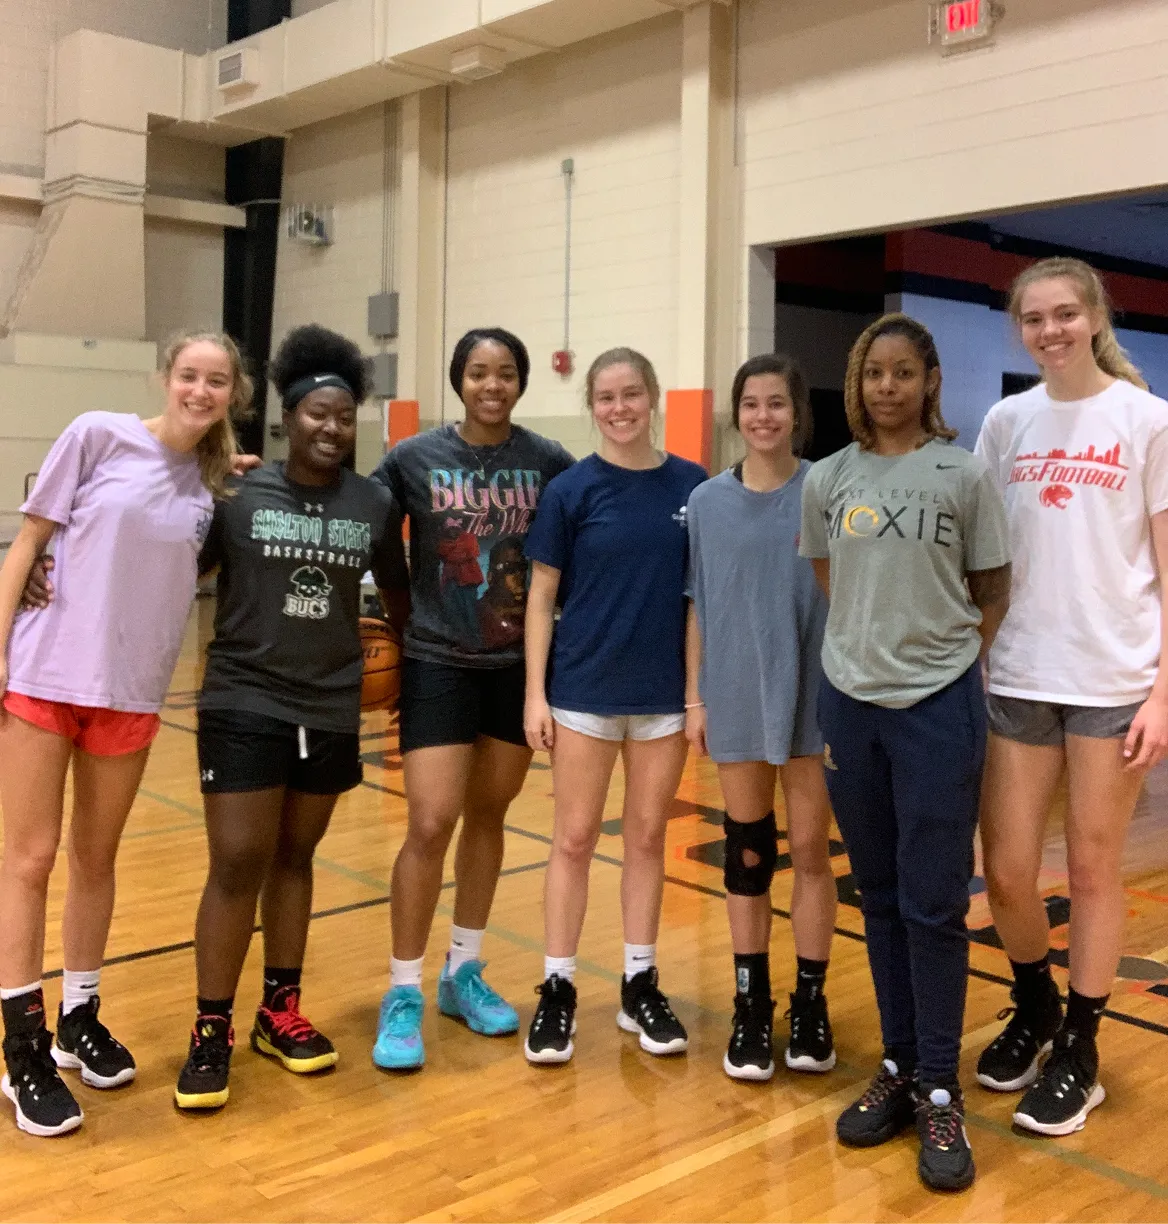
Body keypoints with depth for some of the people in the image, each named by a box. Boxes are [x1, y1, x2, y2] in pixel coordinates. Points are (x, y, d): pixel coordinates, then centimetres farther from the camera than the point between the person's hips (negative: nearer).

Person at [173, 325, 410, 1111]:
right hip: (244, 705, -3)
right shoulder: (237, 492, -5)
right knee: (238, 864, -4)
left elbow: (397, 591, 15)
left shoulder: (376, 504, 2)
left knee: (295, 857, 13)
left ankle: (281, 1010, 27)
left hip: (331, 711, 3)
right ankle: (212, 1031, 10)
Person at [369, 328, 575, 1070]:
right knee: (432, 825, -8)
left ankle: (465, 972, 29)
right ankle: (403, 994, 8)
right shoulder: (414, 459, -4)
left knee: (488, 816, 12)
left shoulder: (549, 463, -2)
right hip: (439, 664, -2)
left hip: (520, 665, 2)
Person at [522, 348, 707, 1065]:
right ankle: (558, 989, 17)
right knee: (576, 838, 5)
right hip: (584, 689, -1)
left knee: (648, 836, 11)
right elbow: (542, 596, -2)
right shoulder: (571, 490, -4)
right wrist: (536, 694, -6)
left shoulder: (692, 486, 0)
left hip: (664, 692, 2)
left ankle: (641, 984, 24)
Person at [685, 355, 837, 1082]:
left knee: (810, 850, 6)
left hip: (815, 696, -2)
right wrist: (694, 697, 3)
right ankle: (752, 1006, 21)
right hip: (737, 697, 2)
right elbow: (699, 606, 5)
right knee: (748, 853, 10)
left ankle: (811, 1003, 21)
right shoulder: (708, 501, 3)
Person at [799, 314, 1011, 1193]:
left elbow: (994, 594, 3)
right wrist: (861, 655, 9)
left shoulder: (964, 475, -3)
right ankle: (900, 1064, 25)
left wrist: (949, 665, -1)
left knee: (934, 904, 0)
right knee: (879, 897, 12)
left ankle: (939, 1091, 13)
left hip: (939, 708, -3)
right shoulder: (827, 480, 6)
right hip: (849, 703, 3)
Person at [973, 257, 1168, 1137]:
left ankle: (1078, 1049, 24)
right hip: (1017, 677, 3)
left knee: (1093, 871, 6)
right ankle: (1034, 1006, 32)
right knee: (1007, 874, 5)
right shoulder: (1005, 423, 7)